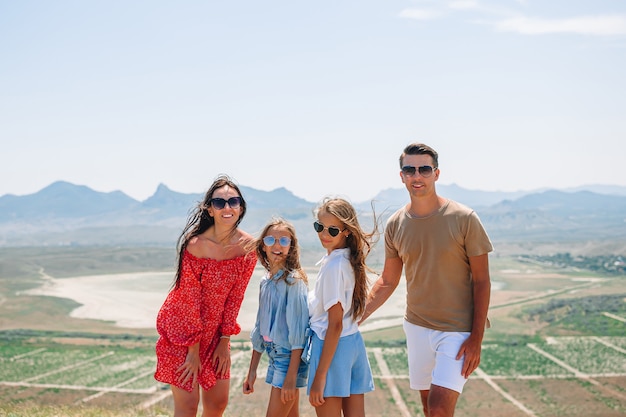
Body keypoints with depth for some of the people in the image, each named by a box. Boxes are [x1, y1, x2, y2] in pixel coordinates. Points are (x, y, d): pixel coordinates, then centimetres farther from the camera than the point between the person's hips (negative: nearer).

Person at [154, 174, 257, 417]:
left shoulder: (247, 247, -10)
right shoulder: (196, 245, -23)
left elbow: (235, 296, -3)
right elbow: (189, 300, -19)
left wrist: (225, 341, -1)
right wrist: (193, 350, -14)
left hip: (214, 331, 5)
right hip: (181, 327, -5)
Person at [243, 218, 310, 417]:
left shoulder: (293, 280, -12)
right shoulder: (266, 281, 11)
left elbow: (298, 329, -17)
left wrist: (292, 375, -20)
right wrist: (252, 371, 17)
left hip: (290, 357, -8)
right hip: (275, 355, 8)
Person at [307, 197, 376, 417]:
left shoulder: (333, 266, -18)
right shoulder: (350, 258, 7)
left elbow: (335, 324, -19)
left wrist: (320, 376, -18)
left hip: (332, 344, -9)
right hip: (354, 341, 9)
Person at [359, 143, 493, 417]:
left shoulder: (463, 219, -10)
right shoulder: (395, 225, 2)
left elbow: (481, 281, -8)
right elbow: (388, 281, 12)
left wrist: (476, 338, -13)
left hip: (458, 331, -4)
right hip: (417, 327, 5)